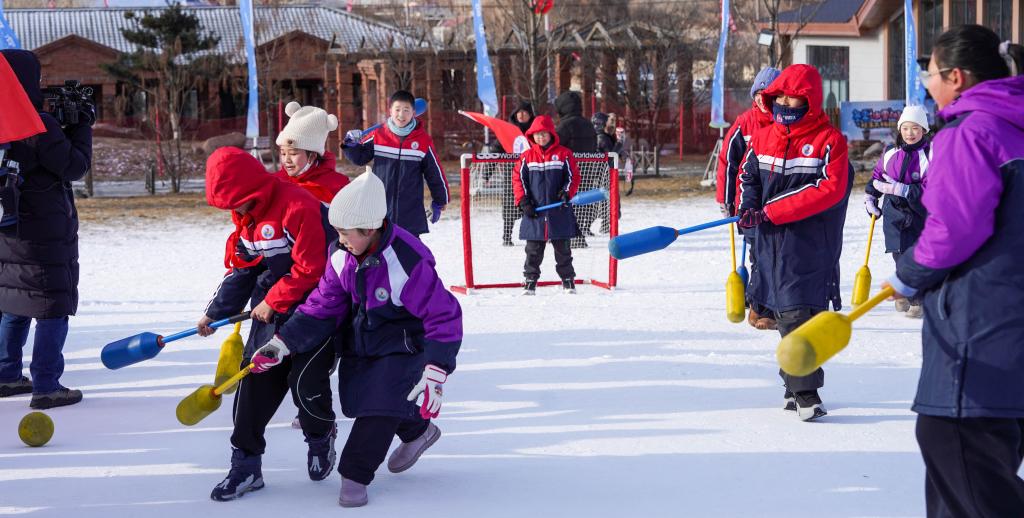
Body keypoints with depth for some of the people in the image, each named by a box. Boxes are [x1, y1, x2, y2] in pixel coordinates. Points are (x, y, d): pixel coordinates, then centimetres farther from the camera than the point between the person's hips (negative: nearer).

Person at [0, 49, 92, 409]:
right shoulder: (39, 126, -19)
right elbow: (76, 166, -13)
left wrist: (67, 125, 8)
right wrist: (82, 125, -1)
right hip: (44, 234, -8)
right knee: (53, 309, 0)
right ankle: (46, 387, -1)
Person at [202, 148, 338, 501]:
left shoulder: (298, 207, -22)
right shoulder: (246, 218, 8)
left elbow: (310, 269, -22)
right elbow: (241, 270, 16)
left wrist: (273, 302, -15)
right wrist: (215, 313, 12)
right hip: (271, 312, 8)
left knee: (305, 379, -13)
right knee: (255, 381, 0)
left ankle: (321, 438, 19)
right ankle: (245, 464, 7)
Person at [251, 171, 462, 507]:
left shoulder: (407, 262, -32)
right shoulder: (342, 255, -12)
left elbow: (443, 317, -28)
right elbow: (324, 306, -5)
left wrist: (434, 375, -33)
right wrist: (283, 344, -14)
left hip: (402, 344, -7)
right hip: (359, 338, 7)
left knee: (380, 404, -15)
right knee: (358, 399, 11)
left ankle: (355, 475, 2)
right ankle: (417, 433, 39)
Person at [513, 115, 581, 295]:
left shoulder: (564, 154, 1)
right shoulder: (527, 156, 5)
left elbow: (573, 176, 4)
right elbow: (518, 179, 5)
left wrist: (566, 193, -12)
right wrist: (524, 201, -4)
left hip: (559, 211, -1)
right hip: (534, 211, 1)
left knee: (562, 247, 8)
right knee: (533, 249, 5)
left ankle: (568, 279, 18)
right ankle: (530, 280, 13)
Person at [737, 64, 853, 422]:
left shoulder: (829, 140, -8)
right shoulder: (762, 138, 10)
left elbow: (830, 190, -17)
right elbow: (748, 176, 21)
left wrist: (772, 212, -19)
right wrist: (748, 207, -3)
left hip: (810, 244, -5)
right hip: (771, 242, 5)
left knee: (798, 313, -13)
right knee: (786, 315, 10)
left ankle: (804, 391, -10)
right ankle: (797, 385, 21)